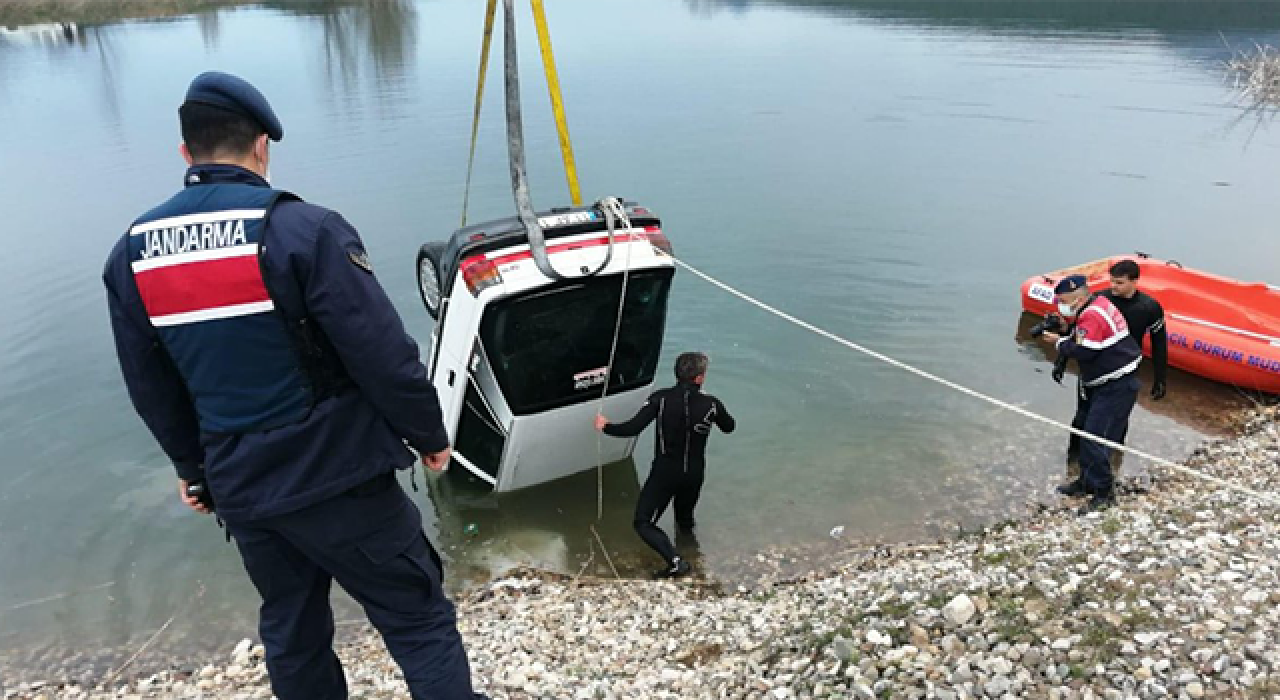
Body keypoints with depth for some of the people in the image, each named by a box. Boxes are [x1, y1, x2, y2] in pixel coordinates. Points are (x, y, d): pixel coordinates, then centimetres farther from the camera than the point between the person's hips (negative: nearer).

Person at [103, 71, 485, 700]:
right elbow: (384, 355, -18)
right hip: (338, 478, -6)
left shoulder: (131, 252, 1)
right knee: (419, 621, 8)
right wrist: (429, 435, -2)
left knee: (291, 631, 24)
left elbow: (150, 388, 11)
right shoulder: (303, 230, -18)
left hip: (238, 487, 6)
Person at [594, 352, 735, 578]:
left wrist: (605, 426, -4)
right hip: (695, 474, 3)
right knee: (685, 519, 29)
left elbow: (632, 429, -21)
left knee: (643, 523, 4)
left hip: (665, 472, -3)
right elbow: (729, 427, 7)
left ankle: (676, 561, -9)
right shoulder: (711, 403, -12)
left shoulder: (661, 398, -17)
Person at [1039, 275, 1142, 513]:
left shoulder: (1092, 316, -20)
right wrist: (1063, 335, 1)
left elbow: (1083, 352, -22)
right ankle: (1088, 482, 26)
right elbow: (1081, 340, 15)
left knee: (1094, 438, -10)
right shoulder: (1098, 304, 12)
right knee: (1087, 433, 15)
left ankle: (1104, 493, -2)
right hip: (1107, 384, 11)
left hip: (1116, 387, -11)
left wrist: (1060, 342, -8)